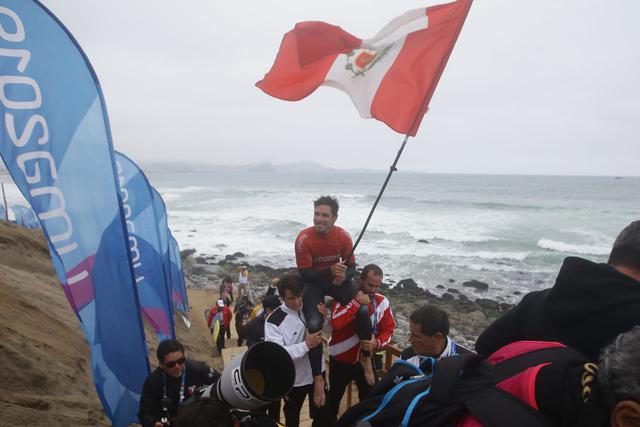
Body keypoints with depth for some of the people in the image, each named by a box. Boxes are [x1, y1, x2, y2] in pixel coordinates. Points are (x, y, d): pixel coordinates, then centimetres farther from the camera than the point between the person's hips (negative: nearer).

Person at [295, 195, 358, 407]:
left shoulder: (343, 236, -16)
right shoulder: (304, 238, -24)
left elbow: (351, 266, -5)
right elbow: (304, 274, -22)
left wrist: (343, 275, -28)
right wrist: (330, 271, -36)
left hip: (337, 278, 2)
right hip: (313, 281, -2)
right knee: (314, 325, -20)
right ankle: (318, 377, -3)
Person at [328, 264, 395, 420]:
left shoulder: (382, 301, -6)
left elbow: (388, 329, -3)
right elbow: (335, 323, -32)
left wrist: (377, 343, -23)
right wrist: (356, 302, -33)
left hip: (365, 359, 2)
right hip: (340, 360, -2)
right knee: (334, 400, 17)